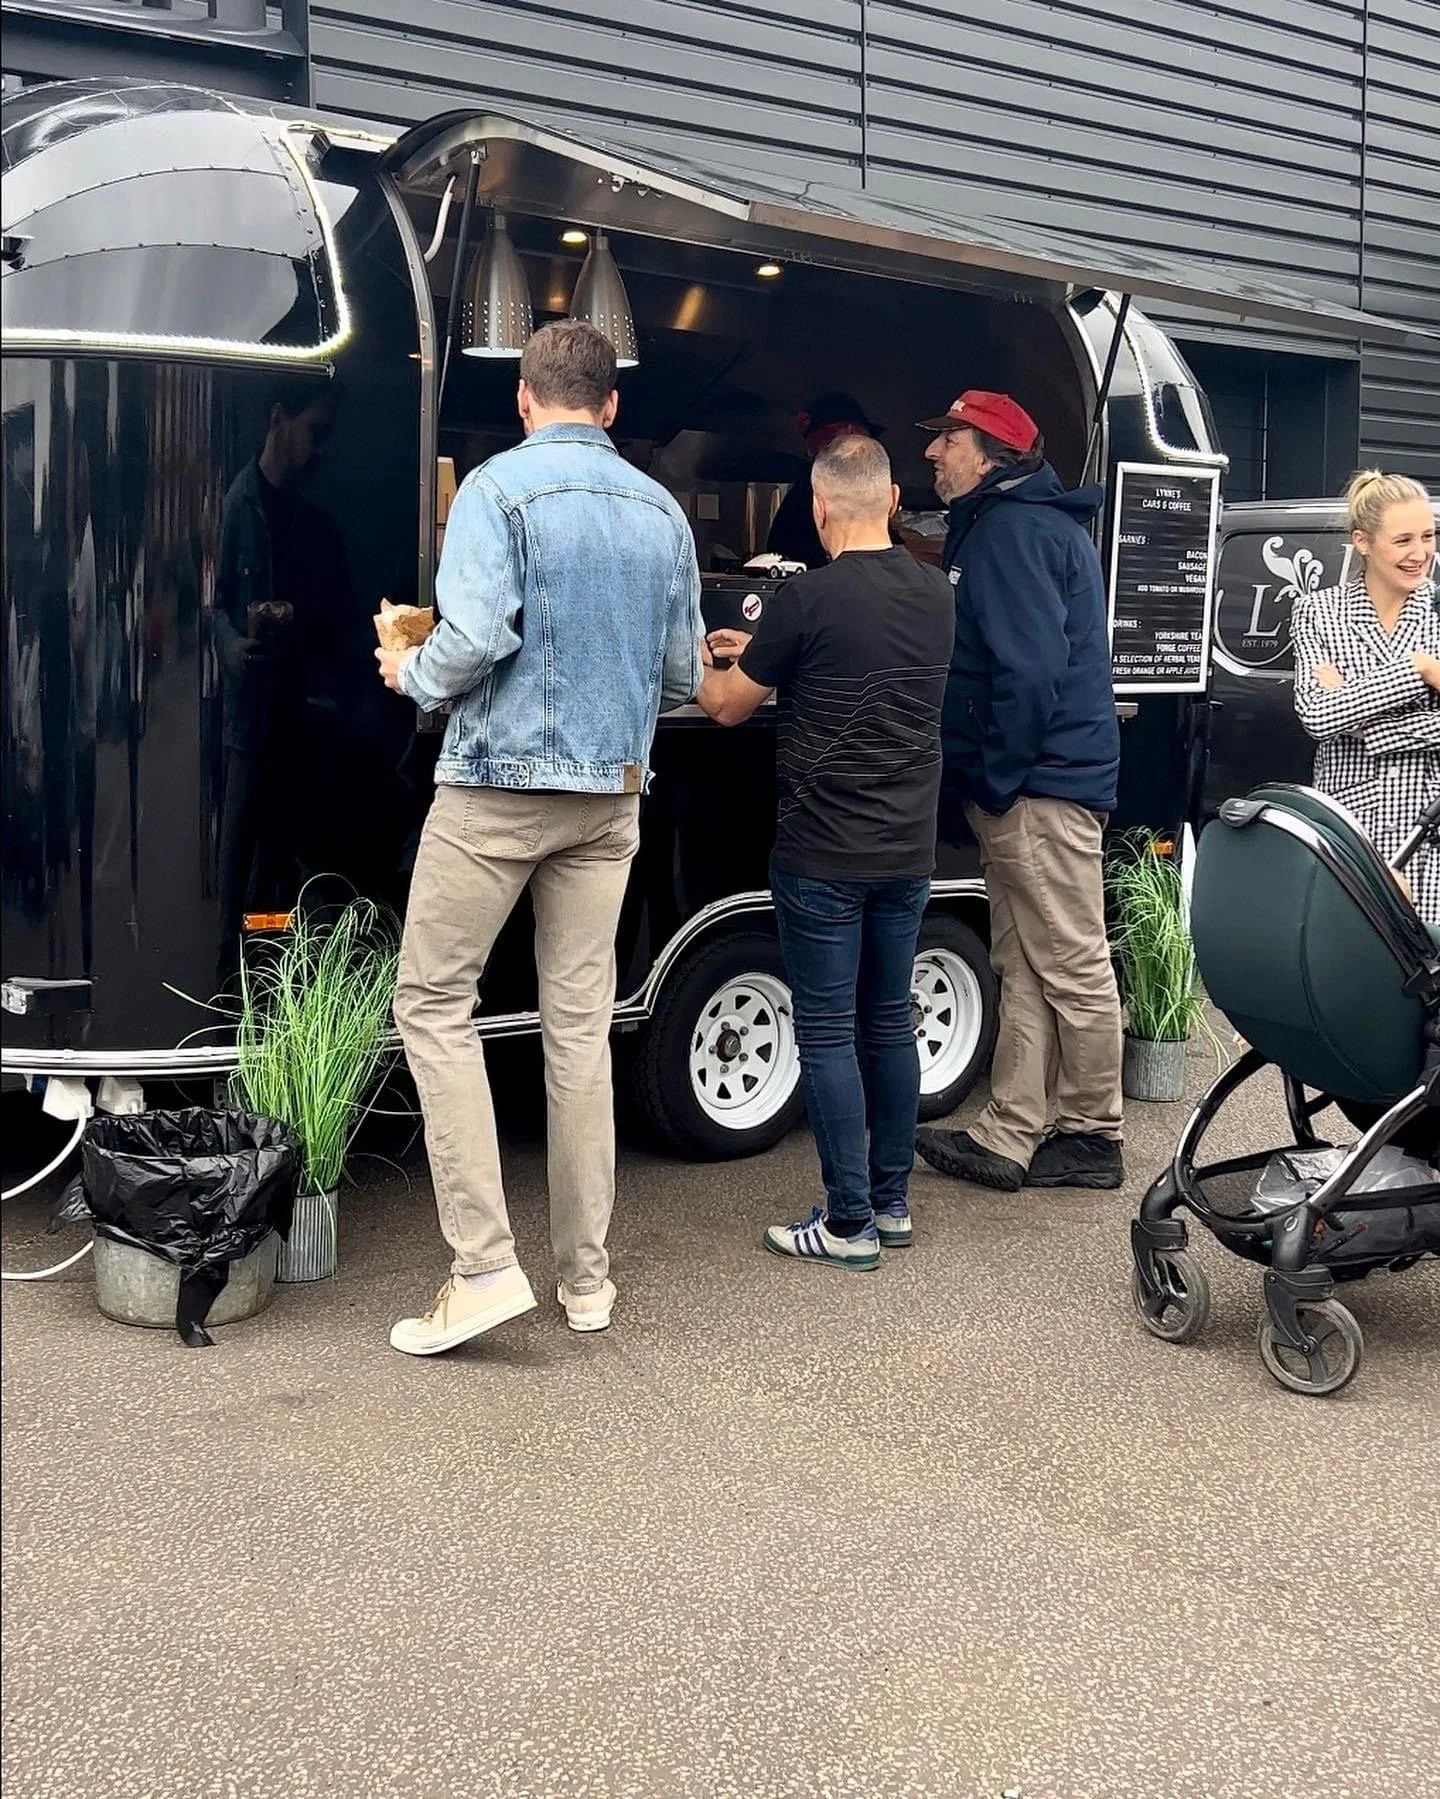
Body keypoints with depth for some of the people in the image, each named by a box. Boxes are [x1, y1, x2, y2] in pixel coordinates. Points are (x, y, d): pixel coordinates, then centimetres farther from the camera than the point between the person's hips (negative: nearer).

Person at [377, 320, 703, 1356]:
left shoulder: (500, 486, -6)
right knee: (581, 1023, 8)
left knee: (434, 1002, 4)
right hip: (611, 794, 5)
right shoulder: (661, 511, 9)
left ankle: (484, 1266, -2)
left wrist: (411, 673, 3)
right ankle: (587, 1278, 15)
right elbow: (683, 678, 12)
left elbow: (476, 638, -18)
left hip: (500, 782, -5)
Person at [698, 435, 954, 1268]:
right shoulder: (936, 594, 5)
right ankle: (892, 1202, 23)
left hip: (824, 856, -6)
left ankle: (850, 1223, 6)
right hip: (909, 852, 6)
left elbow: (727, 705, -3)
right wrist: (766, 653, 29)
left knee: (828, 1034, 2)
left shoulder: (809, 599, -15)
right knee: (890, 1022, 15)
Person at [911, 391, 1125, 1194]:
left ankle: (1093, 1139, 9)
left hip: (1041, 787, -11)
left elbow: (1031, 668, -22)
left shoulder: (1010, 529, -13)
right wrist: (984, 782, 21)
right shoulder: (1020, 523, 21)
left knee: (1075, 970, -1)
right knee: (1024, 969, 11)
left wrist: (997, 776, -15)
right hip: (1031, 783, 11)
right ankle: (1009, 1137, 17)